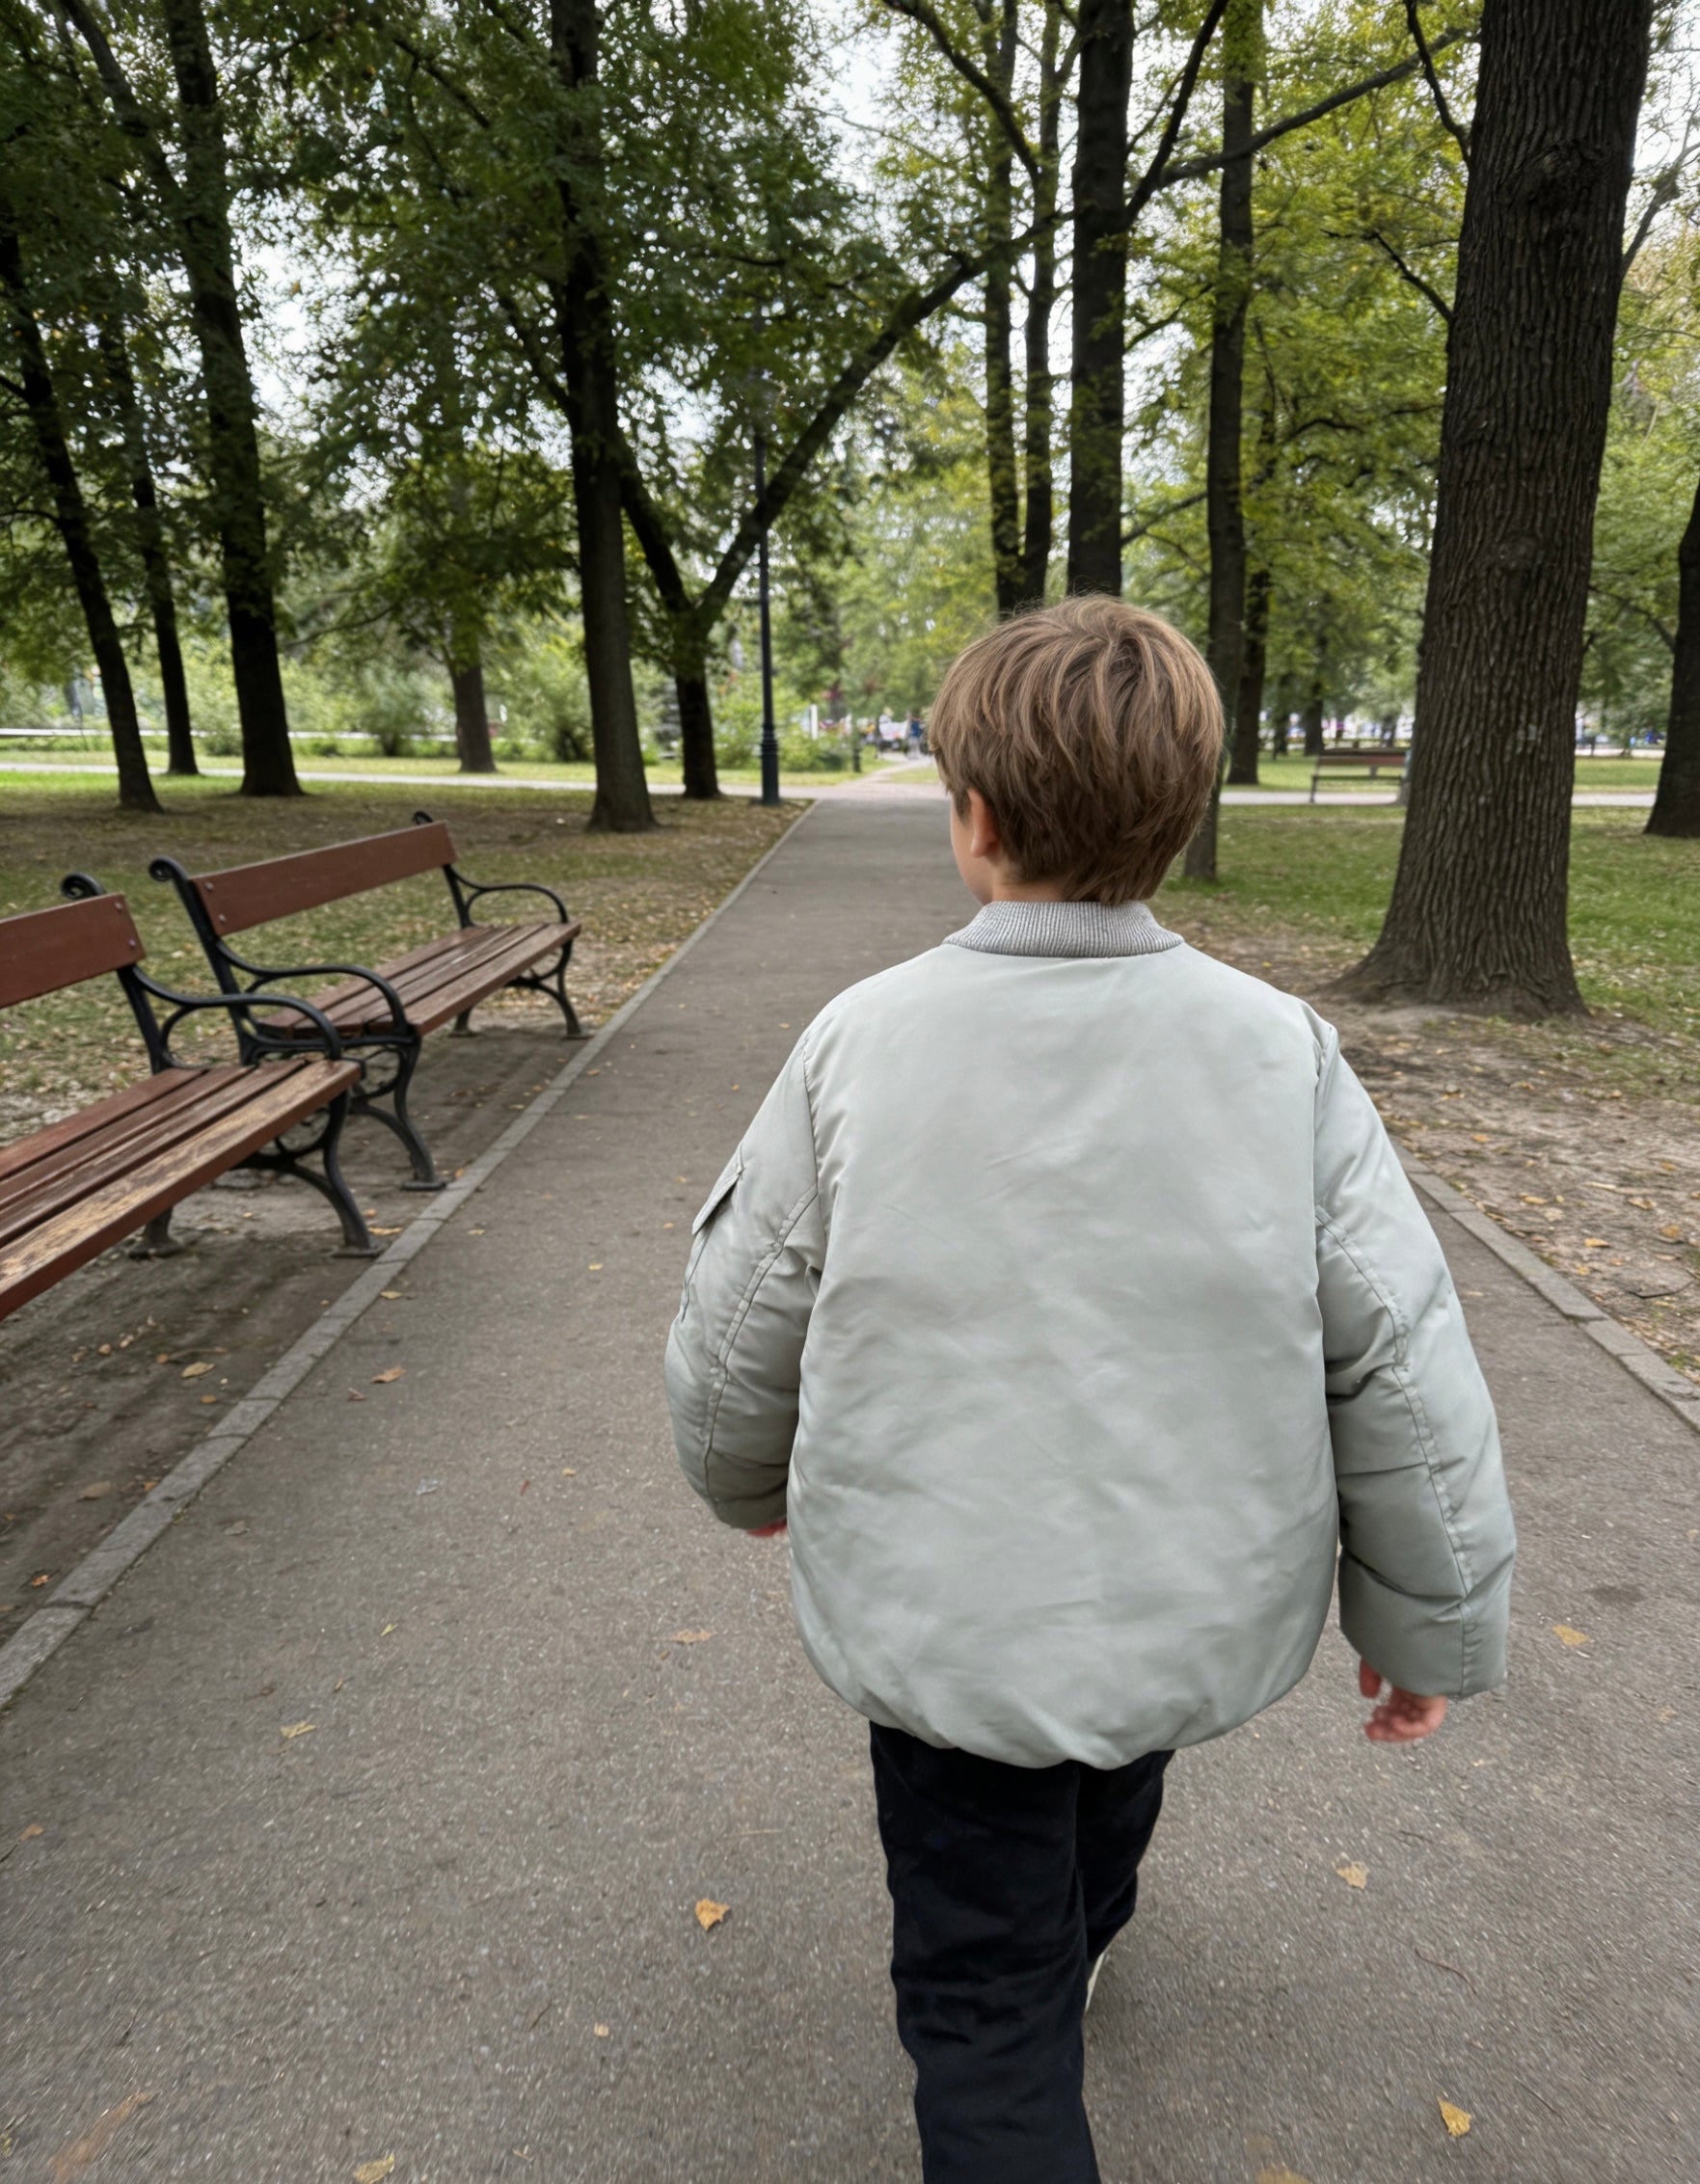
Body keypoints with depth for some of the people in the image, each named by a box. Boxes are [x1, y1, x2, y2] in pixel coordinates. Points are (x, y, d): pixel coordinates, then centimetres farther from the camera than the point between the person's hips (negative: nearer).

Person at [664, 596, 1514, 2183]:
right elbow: (1405, 1378, -11)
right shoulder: (1280, 1054, -15)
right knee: (1110, 1774, 37)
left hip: (937, 1620, -3)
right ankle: (1079, 1938, 68)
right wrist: (1430, 1623, 5)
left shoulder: (863, 1042, -18)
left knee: (982, 2004, 17)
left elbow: (740, 1324, -8)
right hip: (1202, 1619, 4)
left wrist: (744, 1476, 14)